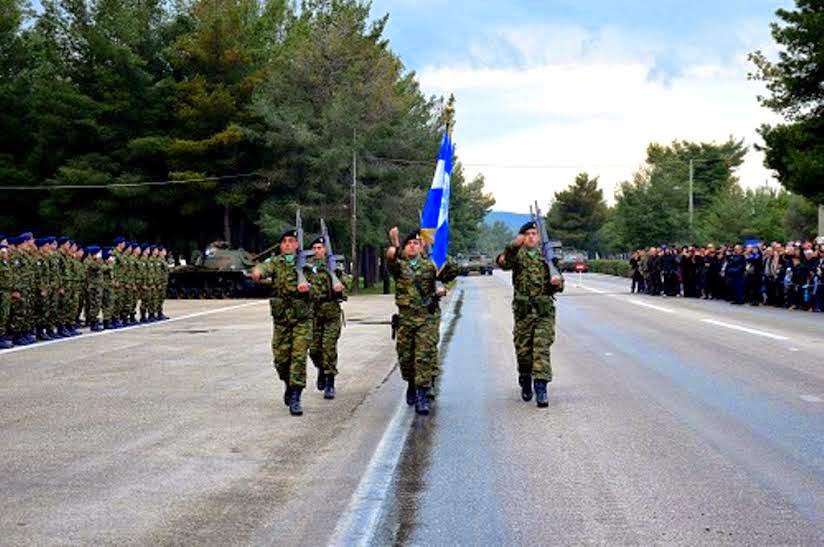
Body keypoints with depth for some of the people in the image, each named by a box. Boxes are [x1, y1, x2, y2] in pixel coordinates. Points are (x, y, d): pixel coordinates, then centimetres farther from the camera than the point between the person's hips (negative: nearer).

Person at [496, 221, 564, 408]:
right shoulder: (517, 255, 4)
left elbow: (558, 286, 13)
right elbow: (503, 263, -21)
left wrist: (557, 282, -12)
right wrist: (513, 246, -38)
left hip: (545, 310, 0)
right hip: (523, 310, 0)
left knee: (542, 349, -9)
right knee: (523, 349, 8)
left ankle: (541, 389, -13)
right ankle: (526, 383, 29)